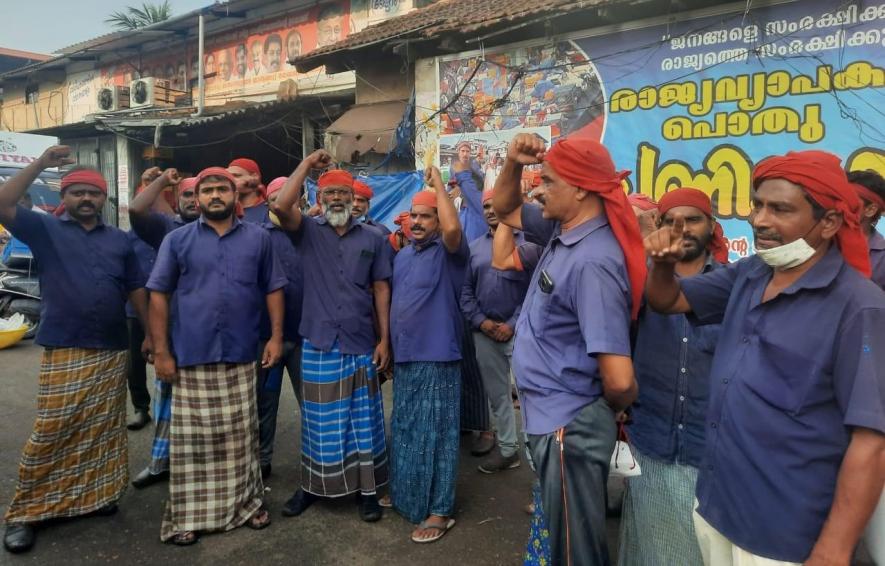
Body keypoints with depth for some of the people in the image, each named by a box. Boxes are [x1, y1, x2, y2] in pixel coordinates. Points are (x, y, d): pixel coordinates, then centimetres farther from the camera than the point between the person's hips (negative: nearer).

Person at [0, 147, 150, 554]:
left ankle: (95, 494, 25)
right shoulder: (45, 229, 6)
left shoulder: (119, 240, 14)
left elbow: (137, 290, 15)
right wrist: (40, 164, -13)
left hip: (113, 352, 4)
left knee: (103, 431, 11)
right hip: (64, 352, -3)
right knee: (51, 432, -4)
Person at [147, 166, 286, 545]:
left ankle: (247, 503, 23)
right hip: (192, 357, -1)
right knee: (193, 439, 6)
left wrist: (276, 336, 0)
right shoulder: (177, 240, 3)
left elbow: (273, 289, 9)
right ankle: (188, 515, 17)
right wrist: (161, 351, -4)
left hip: (240, 356, 1)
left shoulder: (259, 238, 6)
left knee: (240, 435, 10)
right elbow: (158, 296, 1)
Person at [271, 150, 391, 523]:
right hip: (318, 343, -1)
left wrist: (384, 340, -1)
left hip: (362, 344, 1)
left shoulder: (372, 239, 6)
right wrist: (307, 164, -10)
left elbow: (381, 290, 5)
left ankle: (367, 488, 21)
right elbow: (281, 206, -18)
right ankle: (312, 485, 27)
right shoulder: (308, 232, 2)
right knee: (319, 420, 10)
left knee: (363, 419, 9)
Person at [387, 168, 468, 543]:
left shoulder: (449, 253, -9)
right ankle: (403, 492, 36)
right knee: (403, 431, 18)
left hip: (436, 357, -7)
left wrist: (438, 184, -19)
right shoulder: (402, 255, 13)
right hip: (403, 356, 7)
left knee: (435, 433, 0)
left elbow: (453, 228, -32)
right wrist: (387, 344, 17)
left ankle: (439, 510, 11)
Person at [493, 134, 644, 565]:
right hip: (551, 417, 9)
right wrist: (513, 162, -1)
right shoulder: (562, 229, 2)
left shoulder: (592, 262, -27)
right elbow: (505, 211, 18)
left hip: (568, 426, -9)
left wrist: (609, 410, -8)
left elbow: (620, 379, -31)